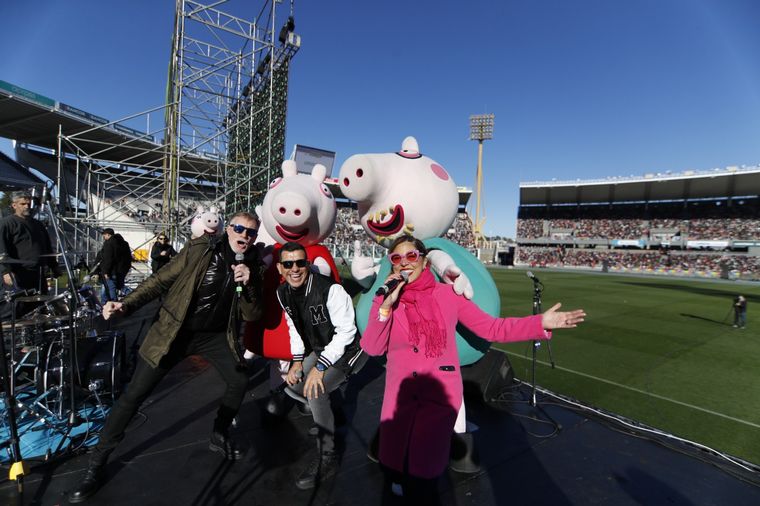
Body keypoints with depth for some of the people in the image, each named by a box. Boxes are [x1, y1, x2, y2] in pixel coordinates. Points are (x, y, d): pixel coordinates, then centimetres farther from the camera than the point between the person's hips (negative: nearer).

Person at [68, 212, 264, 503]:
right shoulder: (200, 249, -13)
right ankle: (96, 465, 20)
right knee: (135, 394, -1)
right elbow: (161, 281, -7)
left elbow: (251, 316, -7)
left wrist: (248, 285, -24)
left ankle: (219, 437, 32)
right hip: (174, 331, -3)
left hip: (215, 335, 3)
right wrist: (126, 305, -20)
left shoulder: (252, 266, -5)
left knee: (239, 382, 4)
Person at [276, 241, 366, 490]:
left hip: (348, 349, -8)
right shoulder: (283, 293, -6)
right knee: (292, 387, 4)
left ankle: (326, 459, -7)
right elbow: (294, 328, 8)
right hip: (319, 350, 8)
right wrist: (297, 361, -3)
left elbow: (346, 331, -26)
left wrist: (320, 367, -28)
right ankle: (326, 417, 29)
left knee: (316, 391, -25)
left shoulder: (330, 290, -29)